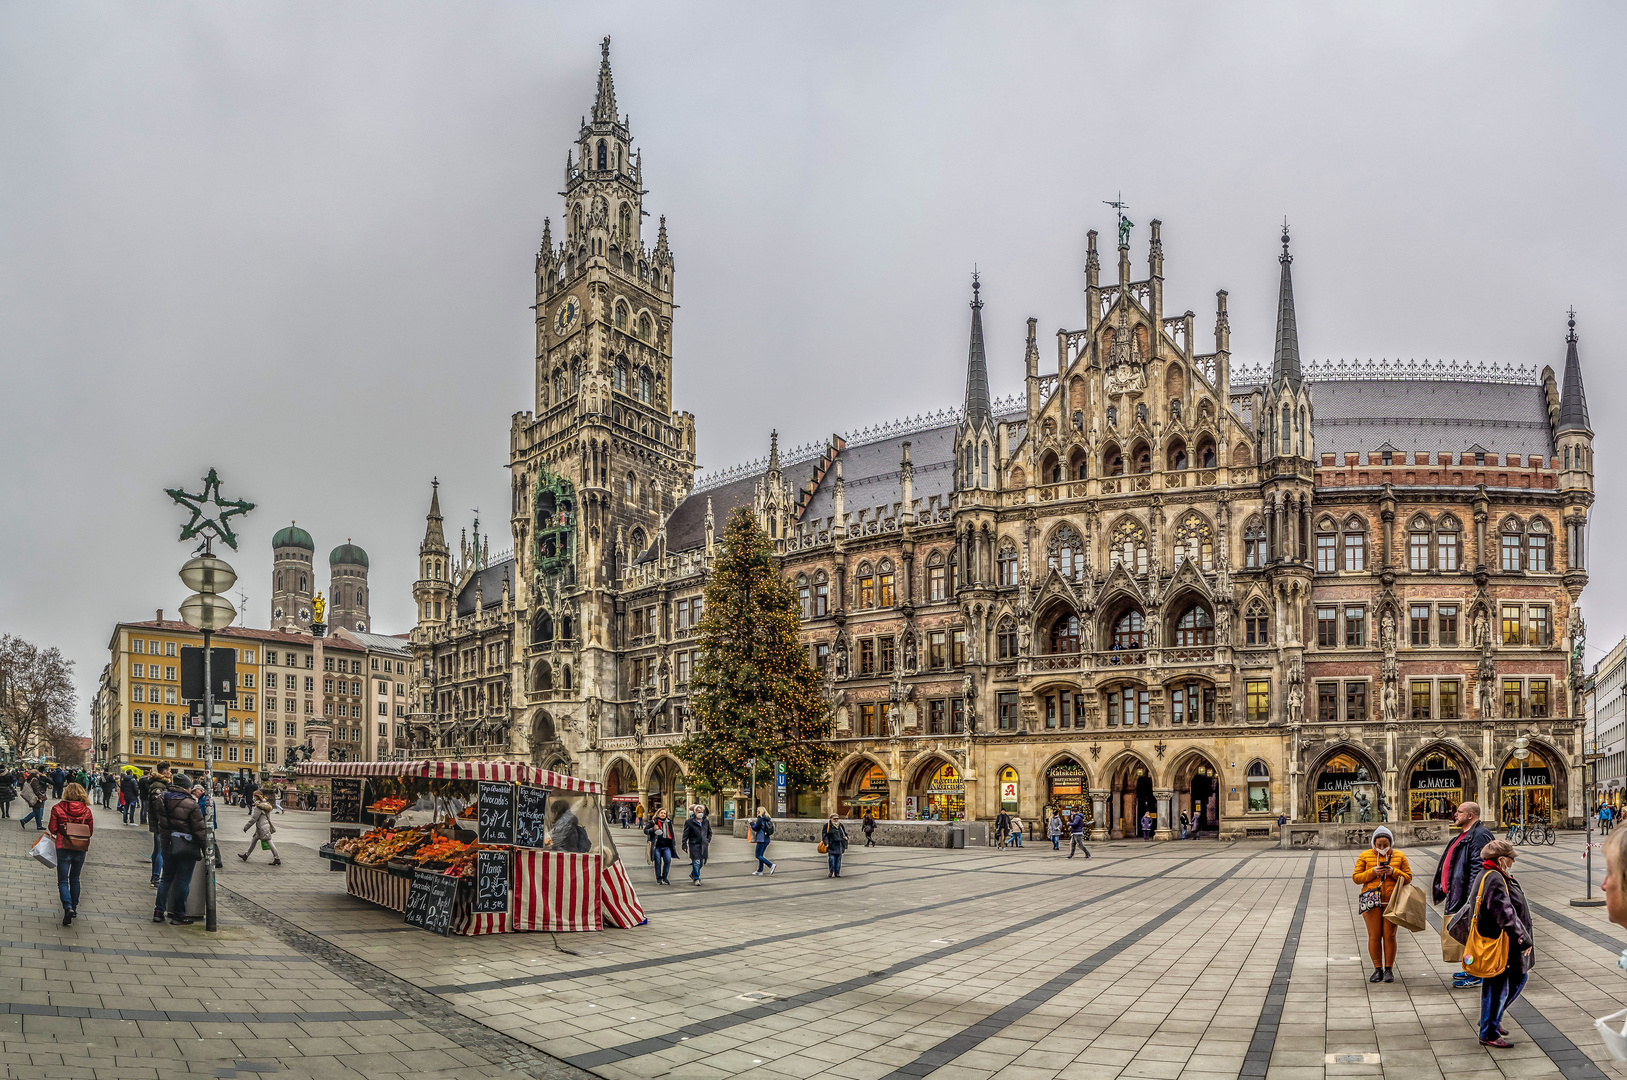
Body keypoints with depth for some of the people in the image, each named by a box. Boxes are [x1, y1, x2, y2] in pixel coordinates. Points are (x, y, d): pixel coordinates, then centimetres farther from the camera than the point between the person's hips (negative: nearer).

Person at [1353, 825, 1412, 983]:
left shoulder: (1399, 856, 9)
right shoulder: (1365, 856, 6)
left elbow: (1408, 877, 8)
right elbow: (1356, 877, 4)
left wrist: (1394, 872, -10)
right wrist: (1372, 872, -11)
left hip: (1392, 902, 0)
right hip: (1372, 901, 0)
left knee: (1389, 935, -1)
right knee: (1374, 936, -2)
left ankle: (1389, 969, 9)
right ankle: (1377, 969, 7)